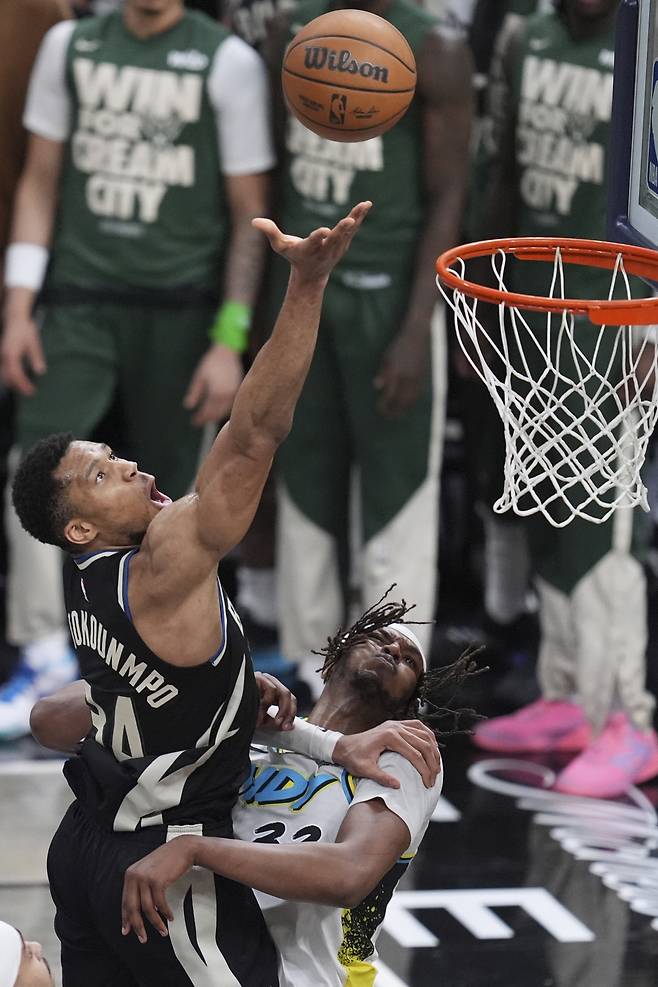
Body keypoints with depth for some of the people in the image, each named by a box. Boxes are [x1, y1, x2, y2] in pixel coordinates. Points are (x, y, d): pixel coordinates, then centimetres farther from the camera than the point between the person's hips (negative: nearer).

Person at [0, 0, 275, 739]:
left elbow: (248, 213, -1)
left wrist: (229, 341, -6)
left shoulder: (227, 62, -2)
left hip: (177, 312, -2)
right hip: (80, 298, 2)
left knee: (168, 486, 2)